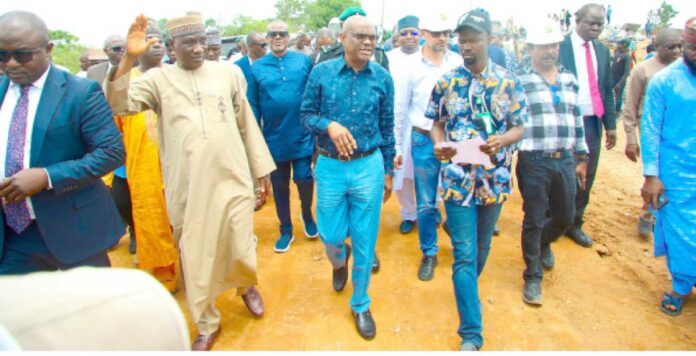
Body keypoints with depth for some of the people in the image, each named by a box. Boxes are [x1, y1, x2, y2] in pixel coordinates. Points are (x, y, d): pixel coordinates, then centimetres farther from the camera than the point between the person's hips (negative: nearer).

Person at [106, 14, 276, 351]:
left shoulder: (229, 72, 5)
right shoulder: (158, 78, 3)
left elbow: (247, 124, 9)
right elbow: (118, 105, -10)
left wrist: (261, 169, 11)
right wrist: (129, 57, -18)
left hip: (233, 180, 0)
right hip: (188, 189, 0)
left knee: (242, 251, 8)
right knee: (195, 260, 10)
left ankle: (246, 285, 44)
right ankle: (207, 325, 32)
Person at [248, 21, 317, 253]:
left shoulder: (304, 61, -1)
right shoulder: (257, 67, 1)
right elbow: (253, 106, 2)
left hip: (302, 136, -1)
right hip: (273, 138, 2)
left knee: (303, 178, -3)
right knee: (279, 186, 11)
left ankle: (307, 214, 29)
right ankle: (286, 230, 29)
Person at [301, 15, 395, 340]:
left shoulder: (382, 78, -1)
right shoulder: (321, 73, -4)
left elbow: (387, 128, 6)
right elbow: (306, 115, 1)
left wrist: (389, 171, 10)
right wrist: (329, 125, -20)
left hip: (369, 167, 0)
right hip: (330, 167, 0)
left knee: (365, 243, 7)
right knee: (331, 236, 12)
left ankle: (360, 305, 29)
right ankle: (339, 261, 51)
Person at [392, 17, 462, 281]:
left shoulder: (459, 62, -1)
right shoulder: (410, 67, -2)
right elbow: (400, 110, 2)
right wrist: (396, 148, 3)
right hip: (424, 141, -1)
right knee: (426, 203, 7)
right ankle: (429, 254, 25)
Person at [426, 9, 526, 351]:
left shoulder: (508, 81, -1)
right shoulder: (446, 82, -1)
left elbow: (519, 128, 1)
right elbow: (437, 124, 6)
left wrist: (502, 140, -21)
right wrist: (438, 144, -16)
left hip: (494, 179, 2)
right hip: (458, 179, -2)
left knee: (481, 248, 19)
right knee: (464, 254, -3)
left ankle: (468, 292, 49)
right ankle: (471, 333, 5)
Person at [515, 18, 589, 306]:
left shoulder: (569, 79, 11)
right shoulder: (519, 81, -5)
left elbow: (577, 120, 16)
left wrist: (582, 158, 16)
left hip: (565, 160, 5)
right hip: (534, 162, -5)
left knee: (565, 217, 14)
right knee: (533, 221, 3)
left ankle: (544, 242, 48)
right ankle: (533, 277, 20)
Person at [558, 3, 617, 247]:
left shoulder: (602, 51, 11)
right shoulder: (560, 47, -7)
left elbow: (607, 90, 15)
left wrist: (610, 124, 13)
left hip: (592, 123, 6)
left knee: (586, 177, 10)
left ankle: (574, 224, 25)